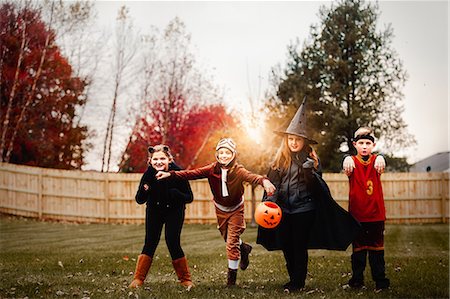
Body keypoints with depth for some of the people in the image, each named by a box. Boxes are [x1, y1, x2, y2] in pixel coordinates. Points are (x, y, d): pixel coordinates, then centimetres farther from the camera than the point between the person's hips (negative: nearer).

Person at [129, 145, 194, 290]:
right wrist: (144, 190, -38)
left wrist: (175, 193, -40)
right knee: (150, 242, -2)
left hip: (174, 211, -2)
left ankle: (185, 279, 5)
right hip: (154, 210, 2)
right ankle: (138, 279, 6)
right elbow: (139, 200, -16)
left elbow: (189, 198, -21)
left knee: (173, 243, -9)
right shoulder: (149, 174, -21)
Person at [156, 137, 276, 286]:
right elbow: (192, 173, -25)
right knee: (227, 237, 20)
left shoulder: (238, 171, -26)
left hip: (236, 209, -3)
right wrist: (170, 174, -37)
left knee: (232, 242, -5)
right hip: (220, 209, 4)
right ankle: (244, 248, 52)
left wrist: (264, 181, -68)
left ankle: (232, 273, 12)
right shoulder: (212, 169, -18)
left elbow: (252, 177, -45)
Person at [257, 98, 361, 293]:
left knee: (299, 247, -1)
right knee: (286, 247, 11)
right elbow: (272, 184, 7)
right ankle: (293, 280, 25)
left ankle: (298, 283, 10)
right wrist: (269, 204, -5)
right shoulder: (280, 160, 6)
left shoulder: (310, 159, -3)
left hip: (304, 209, -4)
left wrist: (313, 171, -24)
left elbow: (317, 187, -7)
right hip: (284, 210, 4)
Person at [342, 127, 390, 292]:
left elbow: (380, 162, -24)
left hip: (376, 214, 1)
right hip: (357, 214, -1)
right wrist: (347, 162, -52)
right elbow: (347, 166, -27)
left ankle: (380, 280, 12)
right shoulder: (353, 161, -3)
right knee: (358, 248, 8)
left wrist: (380, 160, -49)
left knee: (377, 247, 7)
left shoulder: (376, 160, 0)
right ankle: (357, 279, 17)